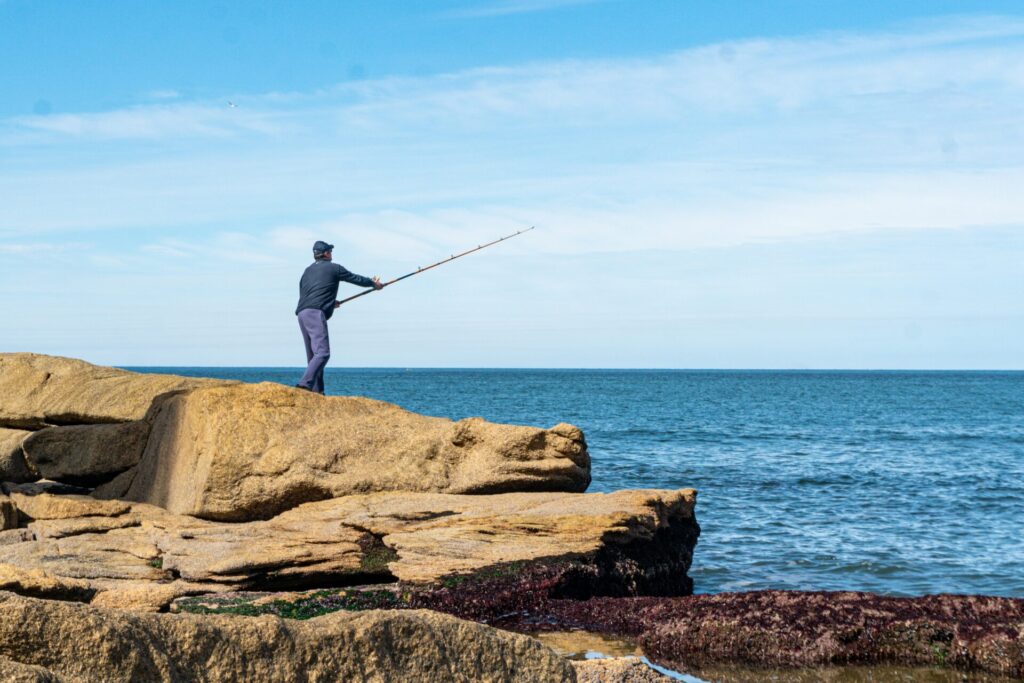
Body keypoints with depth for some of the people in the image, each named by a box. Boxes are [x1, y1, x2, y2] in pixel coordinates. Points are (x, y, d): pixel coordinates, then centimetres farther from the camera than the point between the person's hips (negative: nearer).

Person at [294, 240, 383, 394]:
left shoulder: (307, 271, 25)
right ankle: (305, 384, -33)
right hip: (315, 313, -8)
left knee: (313, 356, 12)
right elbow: (355, 278, 17)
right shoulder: (333, 268, 7)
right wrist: (374, 283, 35)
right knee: (322, 353, -17)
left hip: (302, 314, 8)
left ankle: (317, 392, 9)